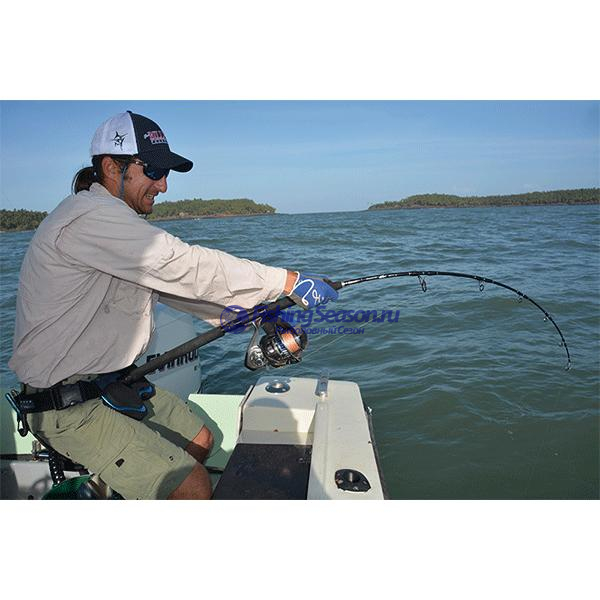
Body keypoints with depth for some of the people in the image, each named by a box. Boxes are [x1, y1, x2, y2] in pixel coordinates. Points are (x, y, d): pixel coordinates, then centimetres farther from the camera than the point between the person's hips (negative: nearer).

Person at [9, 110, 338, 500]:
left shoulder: (117, 224, 12)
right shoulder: (88, 218, -22)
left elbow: (172, 283, 12)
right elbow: (187, 267, -27)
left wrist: (253, 315, 4)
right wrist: (290, 282, -22)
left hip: (112, 380, 10)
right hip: (68, 405, -10)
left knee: (200, 440, 18)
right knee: (194, 488, -12)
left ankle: (96, 486, 28)